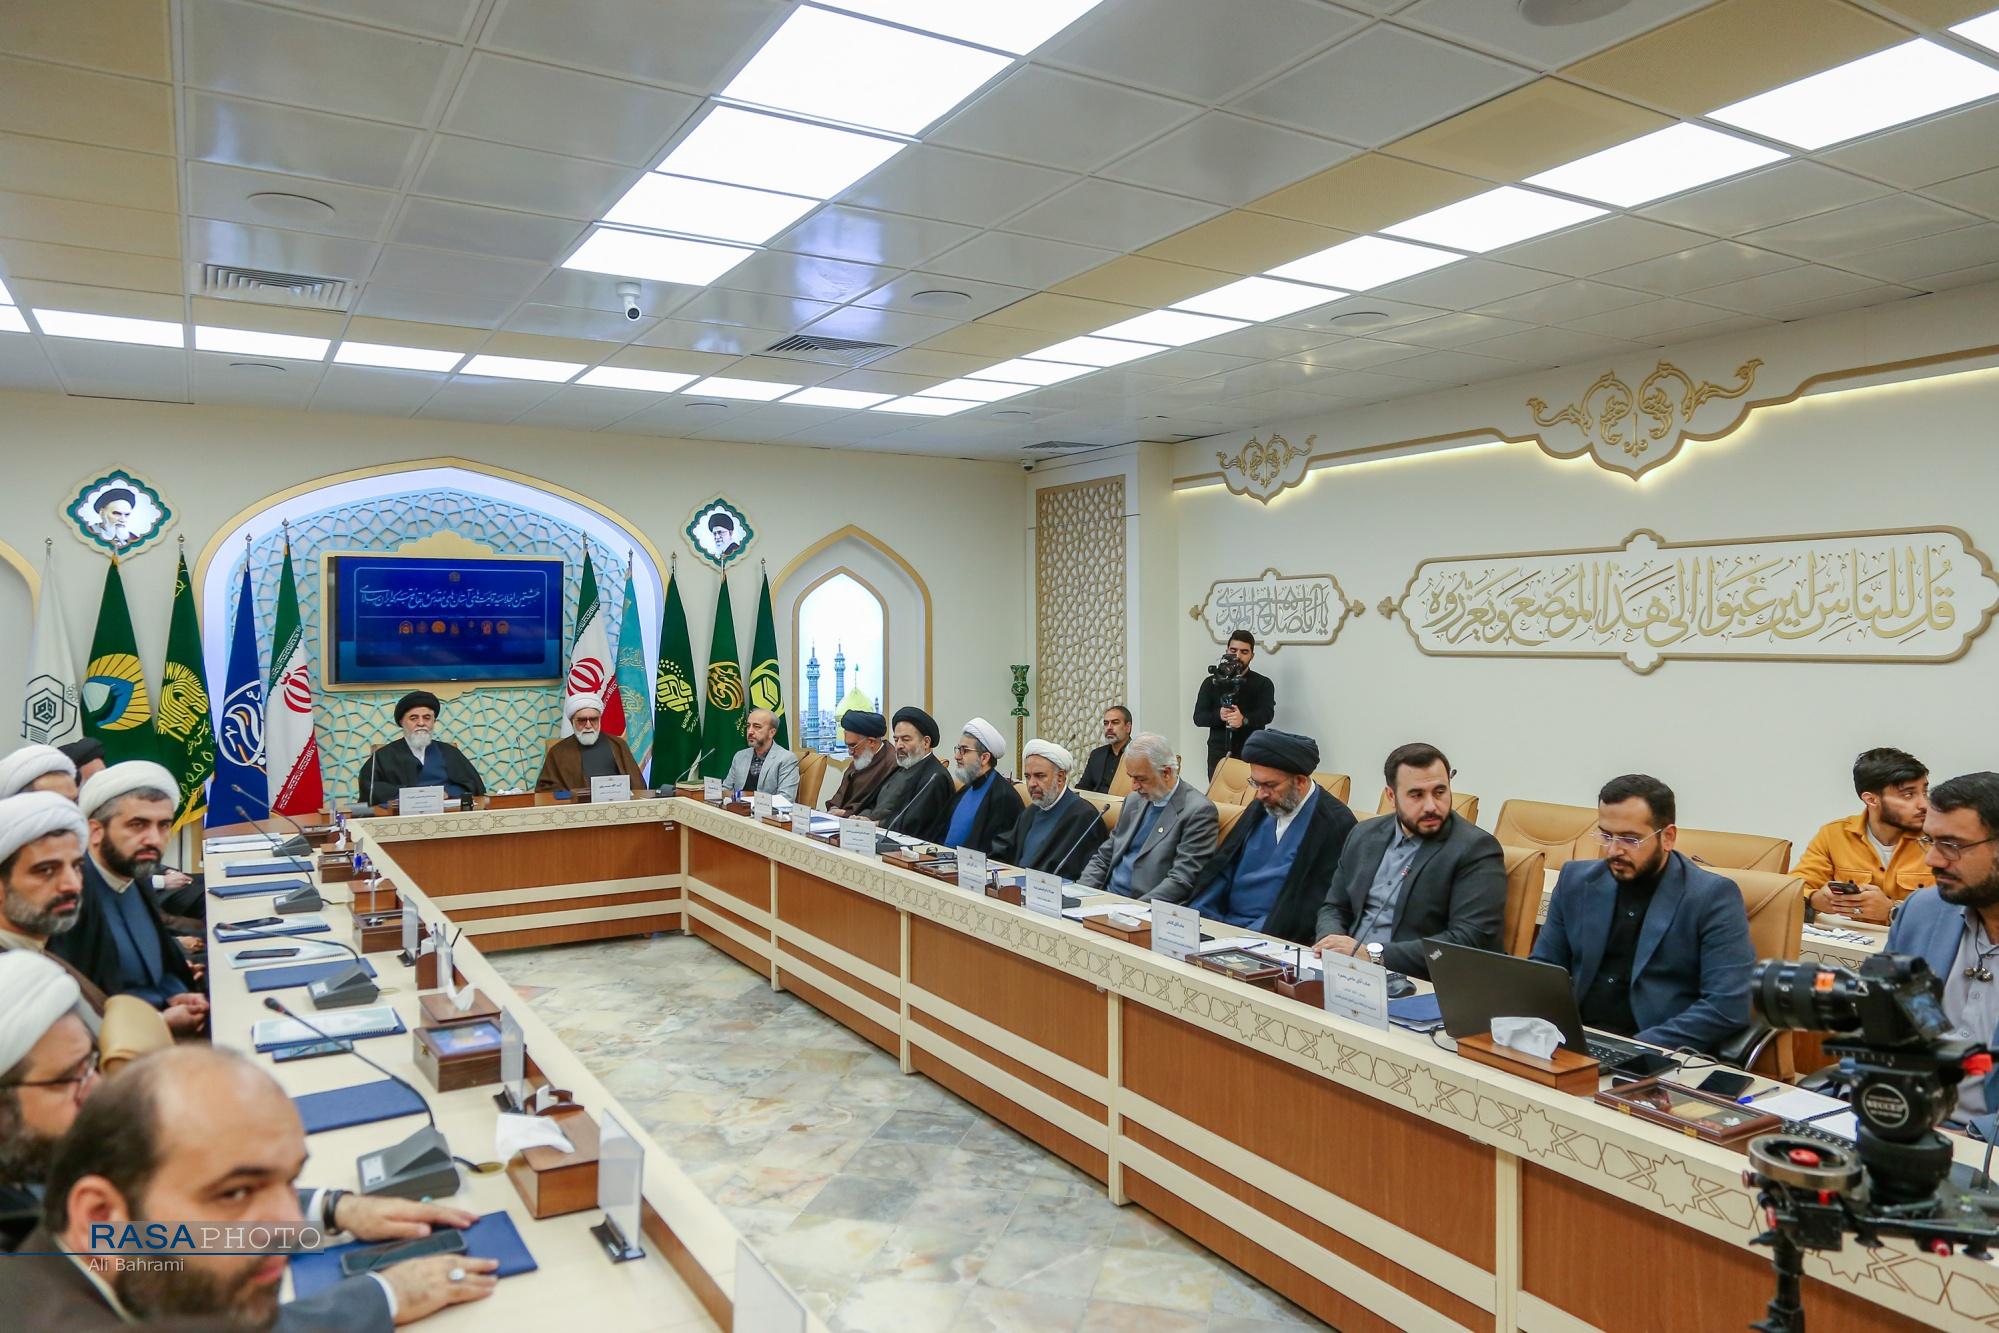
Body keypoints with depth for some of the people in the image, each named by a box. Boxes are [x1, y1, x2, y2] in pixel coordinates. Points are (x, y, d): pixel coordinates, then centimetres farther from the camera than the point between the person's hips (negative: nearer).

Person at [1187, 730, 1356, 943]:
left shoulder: (1335, 824, -10)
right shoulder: (1260, 808, 12)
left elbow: (1311, 905, -13)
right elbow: (1222, 868, 13)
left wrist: (1249, 939, -19)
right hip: (1221, 923, 7)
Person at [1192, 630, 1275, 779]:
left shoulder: (1263, 683, 4)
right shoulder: (1211, 682, 8)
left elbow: (1267, 713, -12)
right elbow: (1198, 718, 1)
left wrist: (1244, 720, -32)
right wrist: (1218, 715, -20)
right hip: (1218, 754, 1)